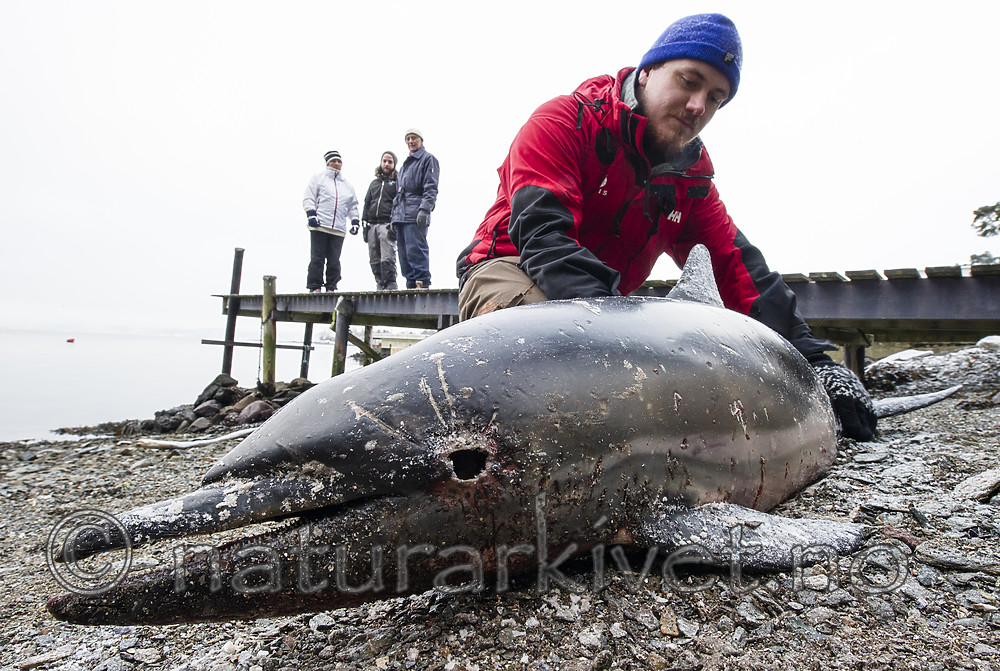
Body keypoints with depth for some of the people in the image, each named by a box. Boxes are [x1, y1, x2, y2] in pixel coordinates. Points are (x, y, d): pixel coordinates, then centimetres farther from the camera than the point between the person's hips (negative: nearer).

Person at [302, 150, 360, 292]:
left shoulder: (347, 184, 23)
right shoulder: (318, 178, 11)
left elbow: (353, 206, 25)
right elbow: (308, 198, 3)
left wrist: (354, 222, 12)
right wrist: (311, 214, -11)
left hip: (339, 229, 3)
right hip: (319, 226, -3)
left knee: (334, 261, 1)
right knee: (317, 259, -5)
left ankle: (331, 287, 8)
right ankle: (314, 287, -1)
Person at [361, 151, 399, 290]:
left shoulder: (397, 182, 8)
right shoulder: (374, 183, 25)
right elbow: (367, 204, 25)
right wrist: (364, 224, 14)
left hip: (387, 224, -6)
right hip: (372, 225, 6)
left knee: (387, 258, -17)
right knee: (374, 260, 2)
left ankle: (390, 284, -17)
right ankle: (380, 284, 6)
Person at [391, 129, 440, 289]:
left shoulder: (428, 159, 5)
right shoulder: (404, 165, 30)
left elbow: (431, 188, -7)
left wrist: (424, 210, -19)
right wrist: (394, 217, 21)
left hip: (416, 215, -8)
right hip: (401, 215, 8)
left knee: (415, 249, -16)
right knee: (404, 253, 4)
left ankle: (422, 283, -15)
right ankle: (411, 285, 7)